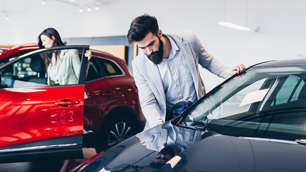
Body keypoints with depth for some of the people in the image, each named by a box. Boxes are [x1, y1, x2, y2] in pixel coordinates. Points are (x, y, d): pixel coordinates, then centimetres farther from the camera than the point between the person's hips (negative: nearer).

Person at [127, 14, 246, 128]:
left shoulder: (189, 40, -9)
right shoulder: (139, 65, -10)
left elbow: (208, 62, 10)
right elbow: (147, 103, -9)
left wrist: (229, 73, -6)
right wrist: (159, 124, -28)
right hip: (169, 116, 0)